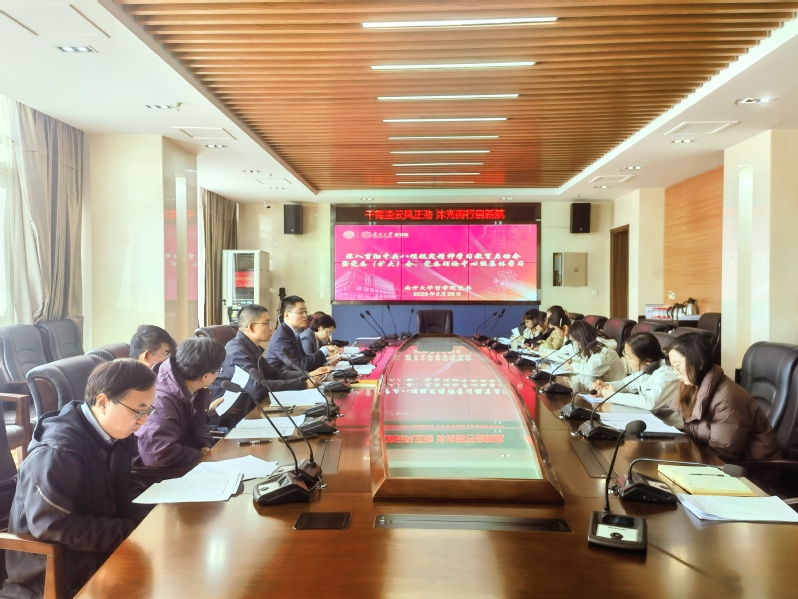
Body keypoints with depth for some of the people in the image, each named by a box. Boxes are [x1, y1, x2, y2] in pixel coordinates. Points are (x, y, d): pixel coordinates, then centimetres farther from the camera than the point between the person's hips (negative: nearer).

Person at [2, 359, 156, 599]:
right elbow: (52, 526, -27)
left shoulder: (117, 435, -1)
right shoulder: (58, 452, -27)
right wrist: (131, 531, -27)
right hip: (53, 571, -8)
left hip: (99, 550, 8)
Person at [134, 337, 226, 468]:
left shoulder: (192, 391, -1)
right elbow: (161, 453, -36)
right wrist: (206, 458, -25)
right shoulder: (161, 401, -30)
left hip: (185, 466, 8)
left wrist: (206, 446, -9)